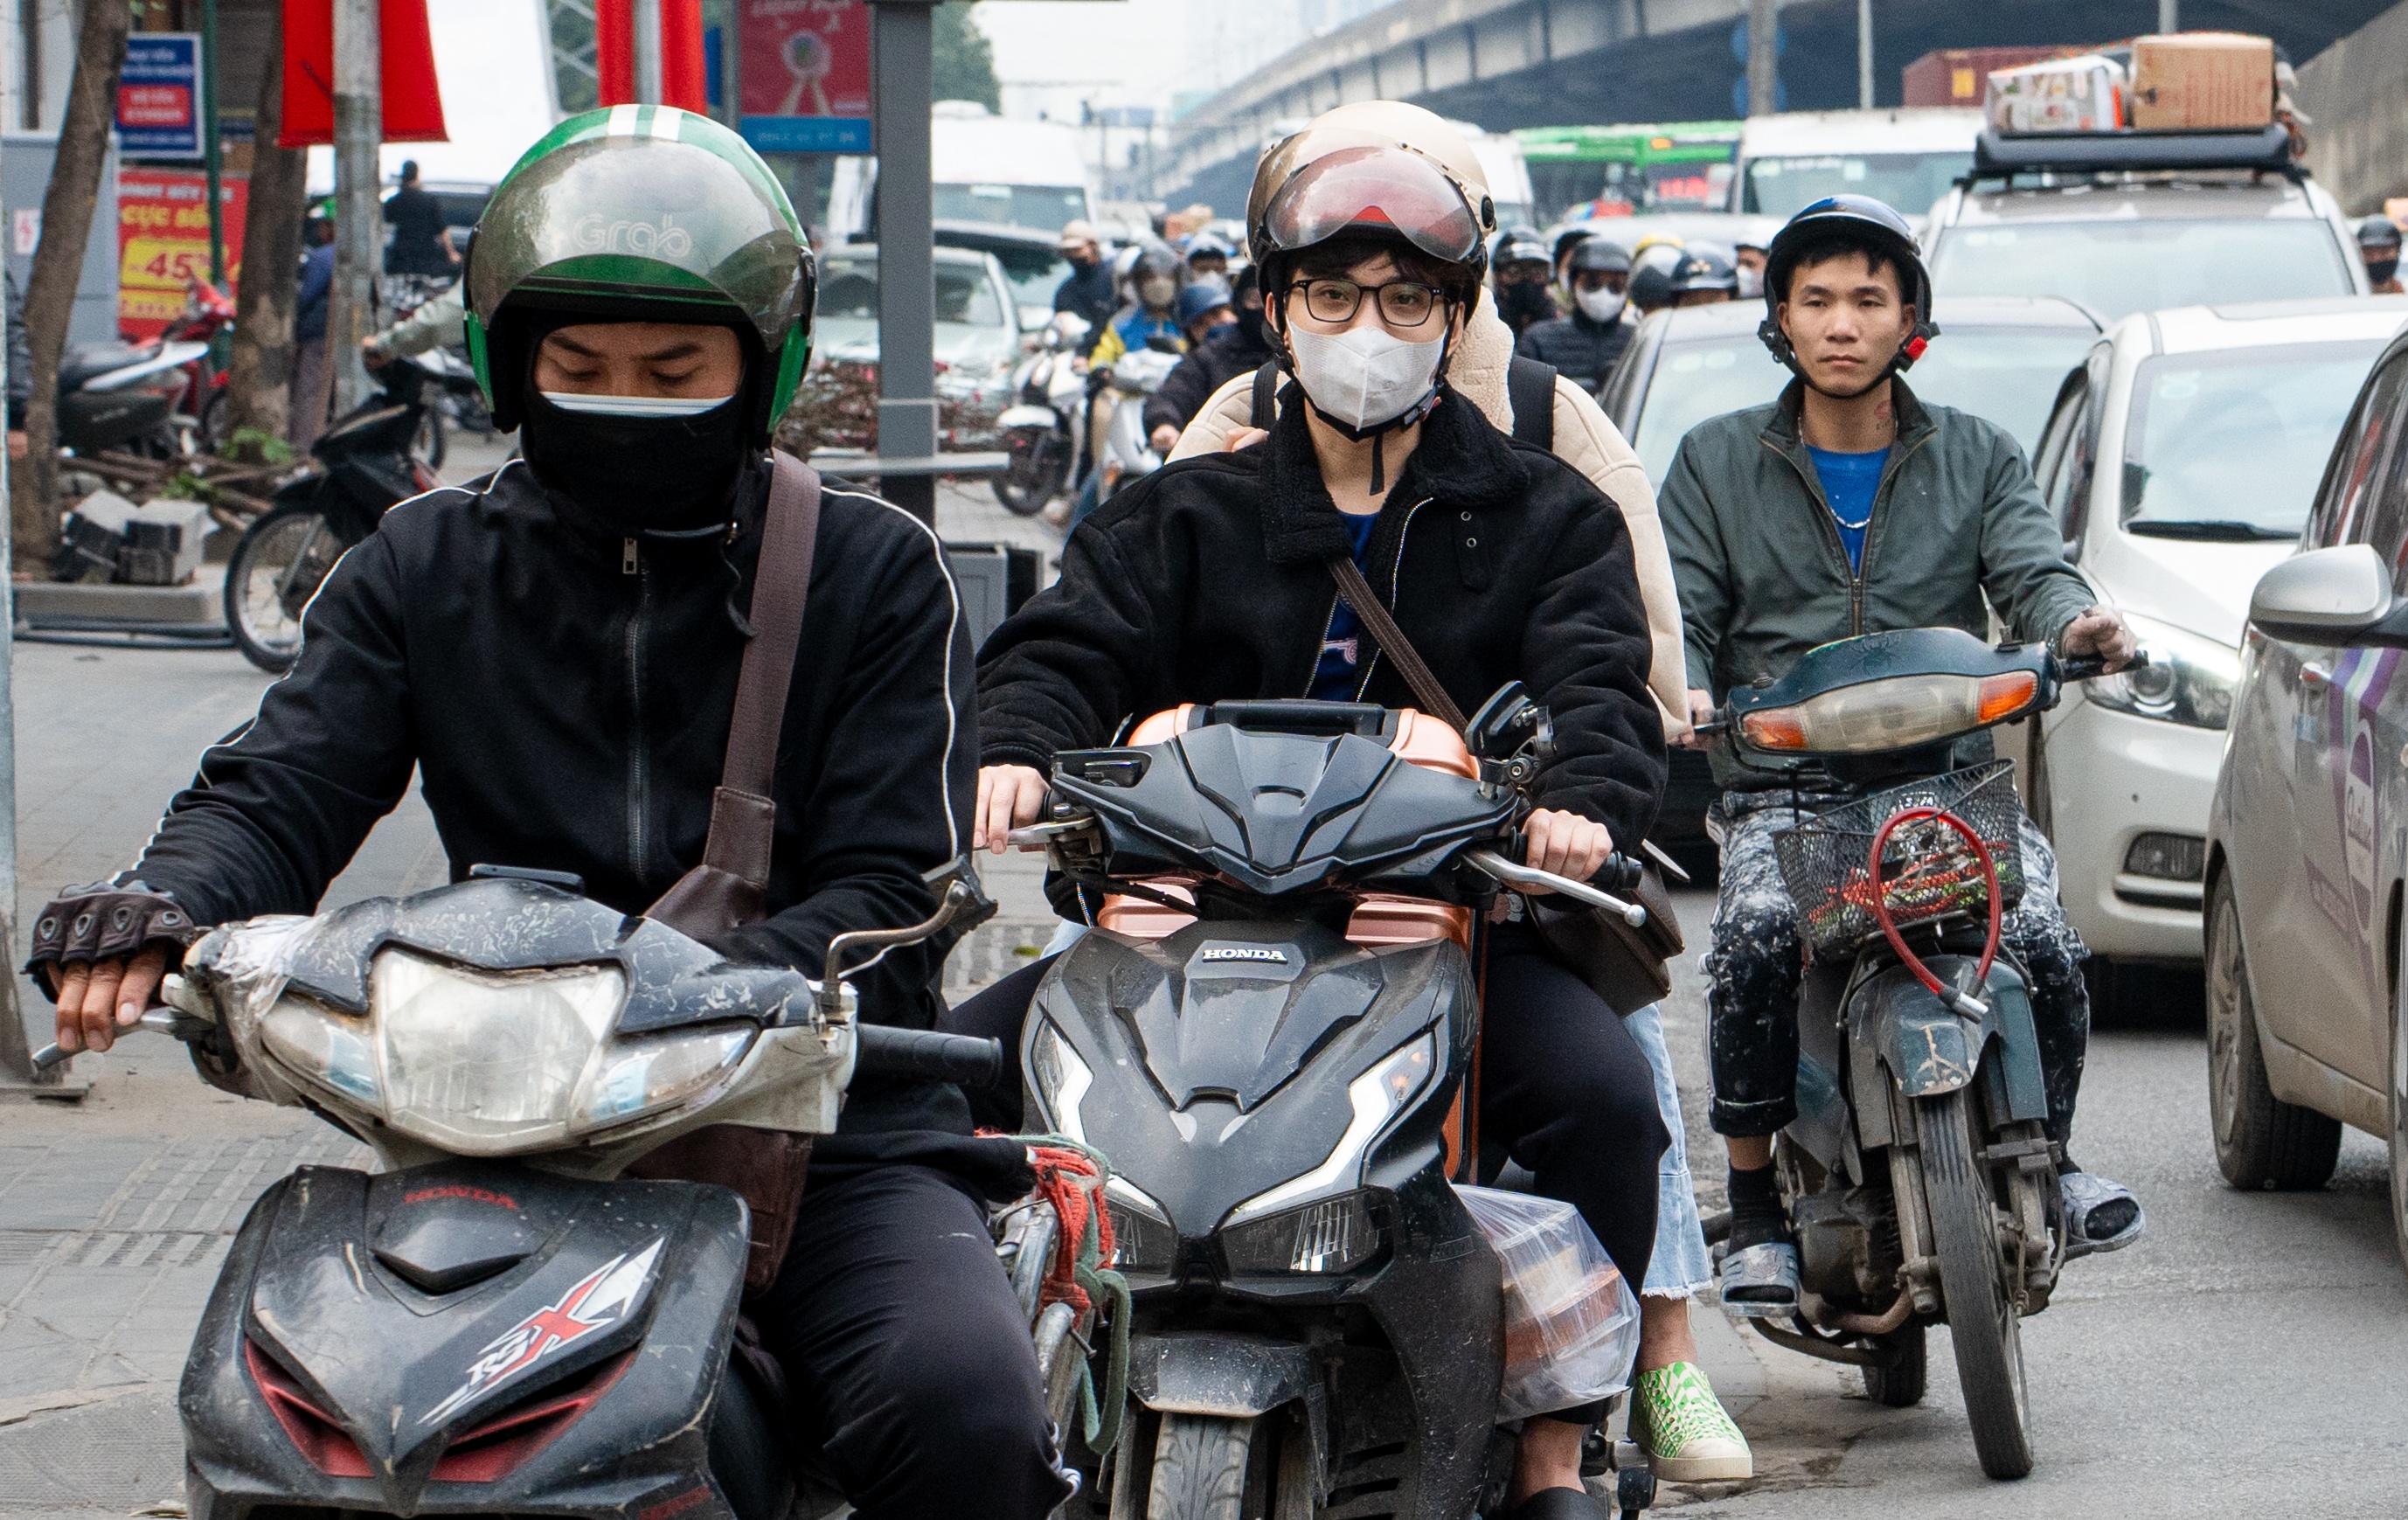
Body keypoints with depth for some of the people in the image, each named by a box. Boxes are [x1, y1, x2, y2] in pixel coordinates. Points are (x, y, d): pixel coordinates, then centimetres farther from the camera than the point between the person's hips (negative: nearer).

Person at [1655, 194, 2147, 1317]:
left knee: (2040, 939, -26)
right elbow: (1680, 607, 8)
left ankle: (2049, 1154, 1)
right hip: (1781, 792, -1)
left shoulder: (1976, 458, 16)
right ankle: (1755, 1205, -16)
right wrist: (1681, 686, -16)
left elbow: (2031, 568, 1)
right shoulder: (1718, 464, 15)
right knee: (1756, 940, -32)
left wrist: (2073, 623, -24)